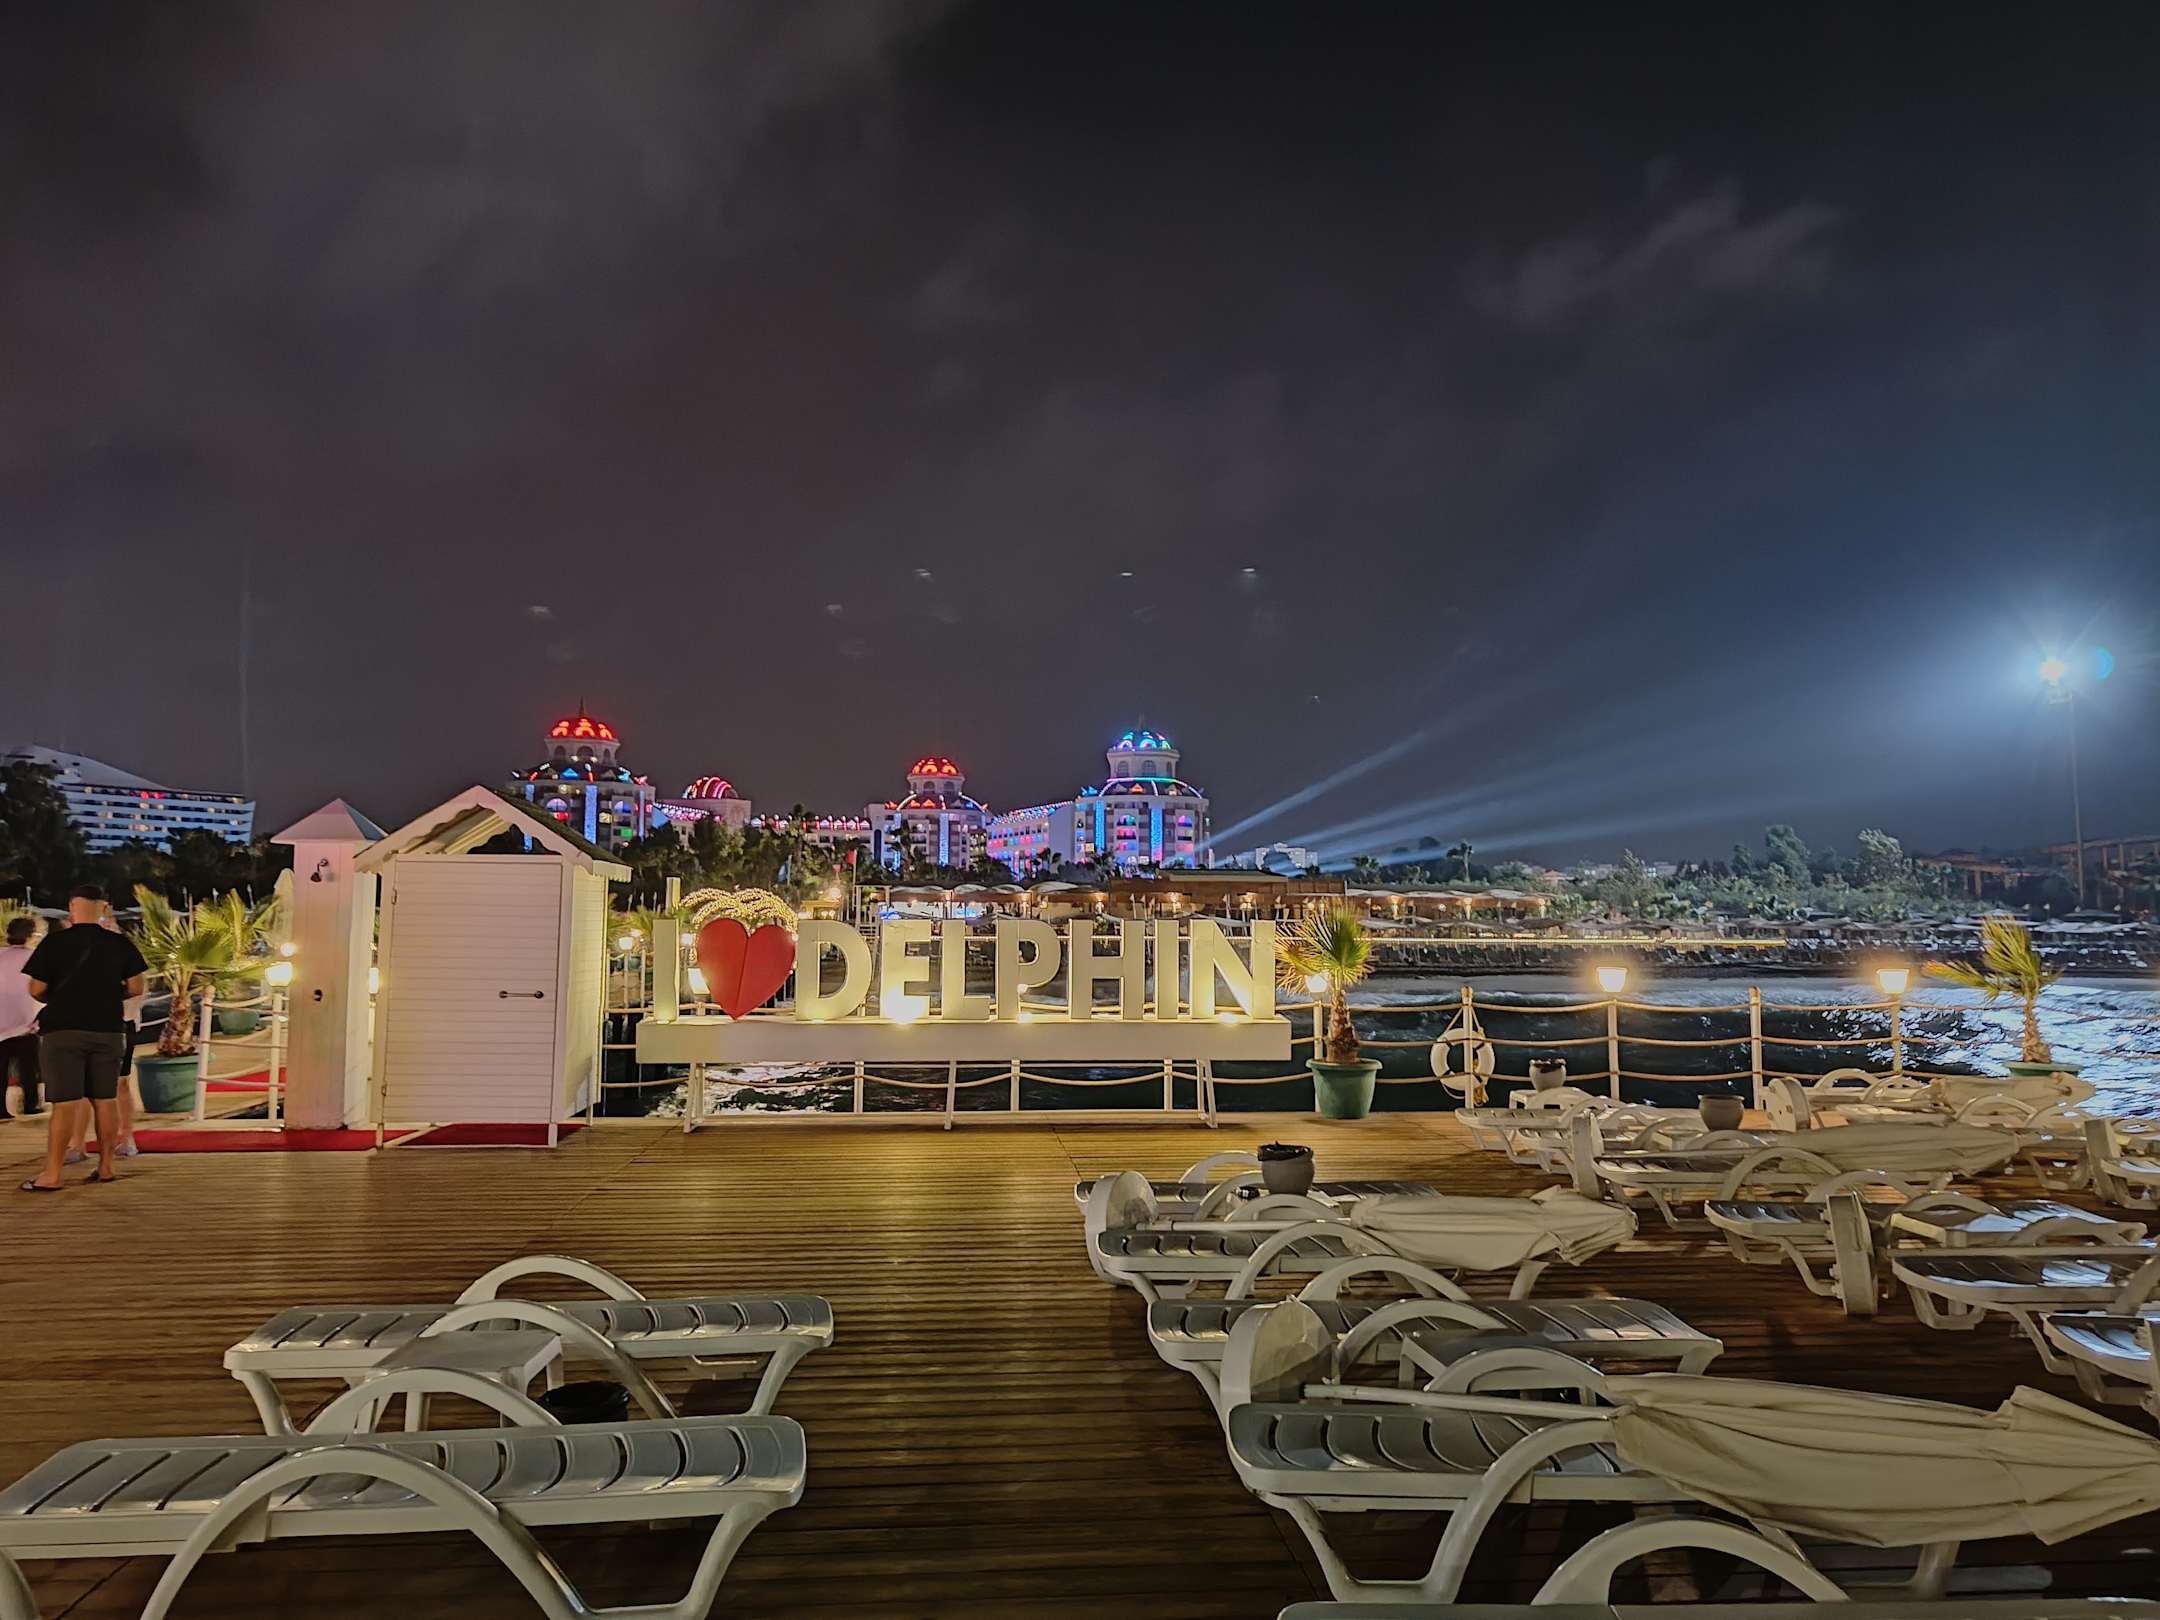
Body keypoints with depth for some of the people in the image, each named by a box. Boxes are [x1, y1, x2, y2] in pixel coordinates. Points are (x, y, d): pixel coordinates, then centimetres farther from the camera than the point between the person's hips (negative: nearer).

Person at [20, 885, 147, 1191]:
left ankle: (51, 1175, -1)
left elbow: (36, 990, -4)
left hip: (62, 1030, -2)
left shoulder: (54, 942, -5)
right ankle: (106, 1166, 14)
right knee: (105, 1099, 10)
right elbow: (136, 987, 2)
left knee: (65, 1103, -3)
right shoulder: (120, 943, 1)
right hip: (107, 1030, 2)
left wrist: (58, 1001, 16)